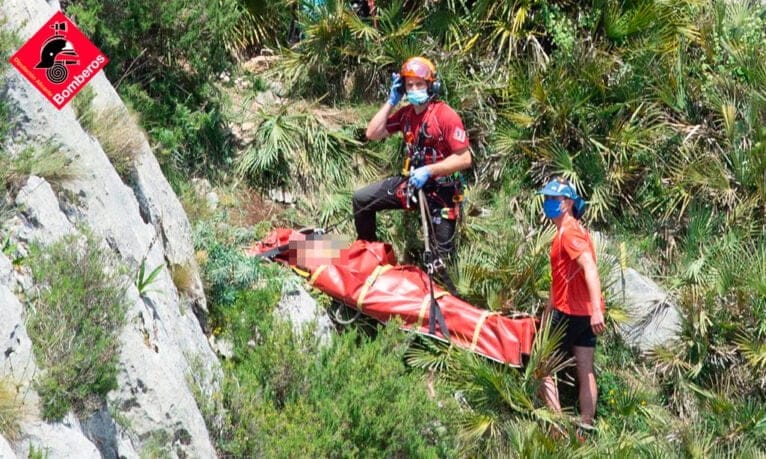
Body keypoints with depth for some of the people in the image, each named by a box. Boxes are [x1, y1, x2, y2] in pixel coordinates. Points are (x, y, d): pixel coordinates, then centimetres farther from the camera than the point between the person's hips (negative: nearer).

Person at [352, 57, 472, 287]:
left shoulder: (446, 116, -19)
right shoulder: (405, 113, 2)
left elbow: (464, 159, -22)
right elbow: (372, 134, -2)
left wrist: (428, 171, -28)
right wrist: (391, 100, -7)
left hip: (440, 190, -7)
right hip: (411, 181, 7)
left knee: (441, 258, -5)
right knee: (361, 199, 7)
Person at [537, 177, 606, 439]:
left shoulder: (569, 232, -14)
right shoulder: (563, 232, 17)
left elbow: (590, 268, -28)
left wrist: (596, 309, -37)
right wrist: (548, 311, 25)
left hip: (569, 312, -9)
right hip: (585, 313, 9)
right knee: (585, 372, 7)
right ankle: (585, 429, 10)